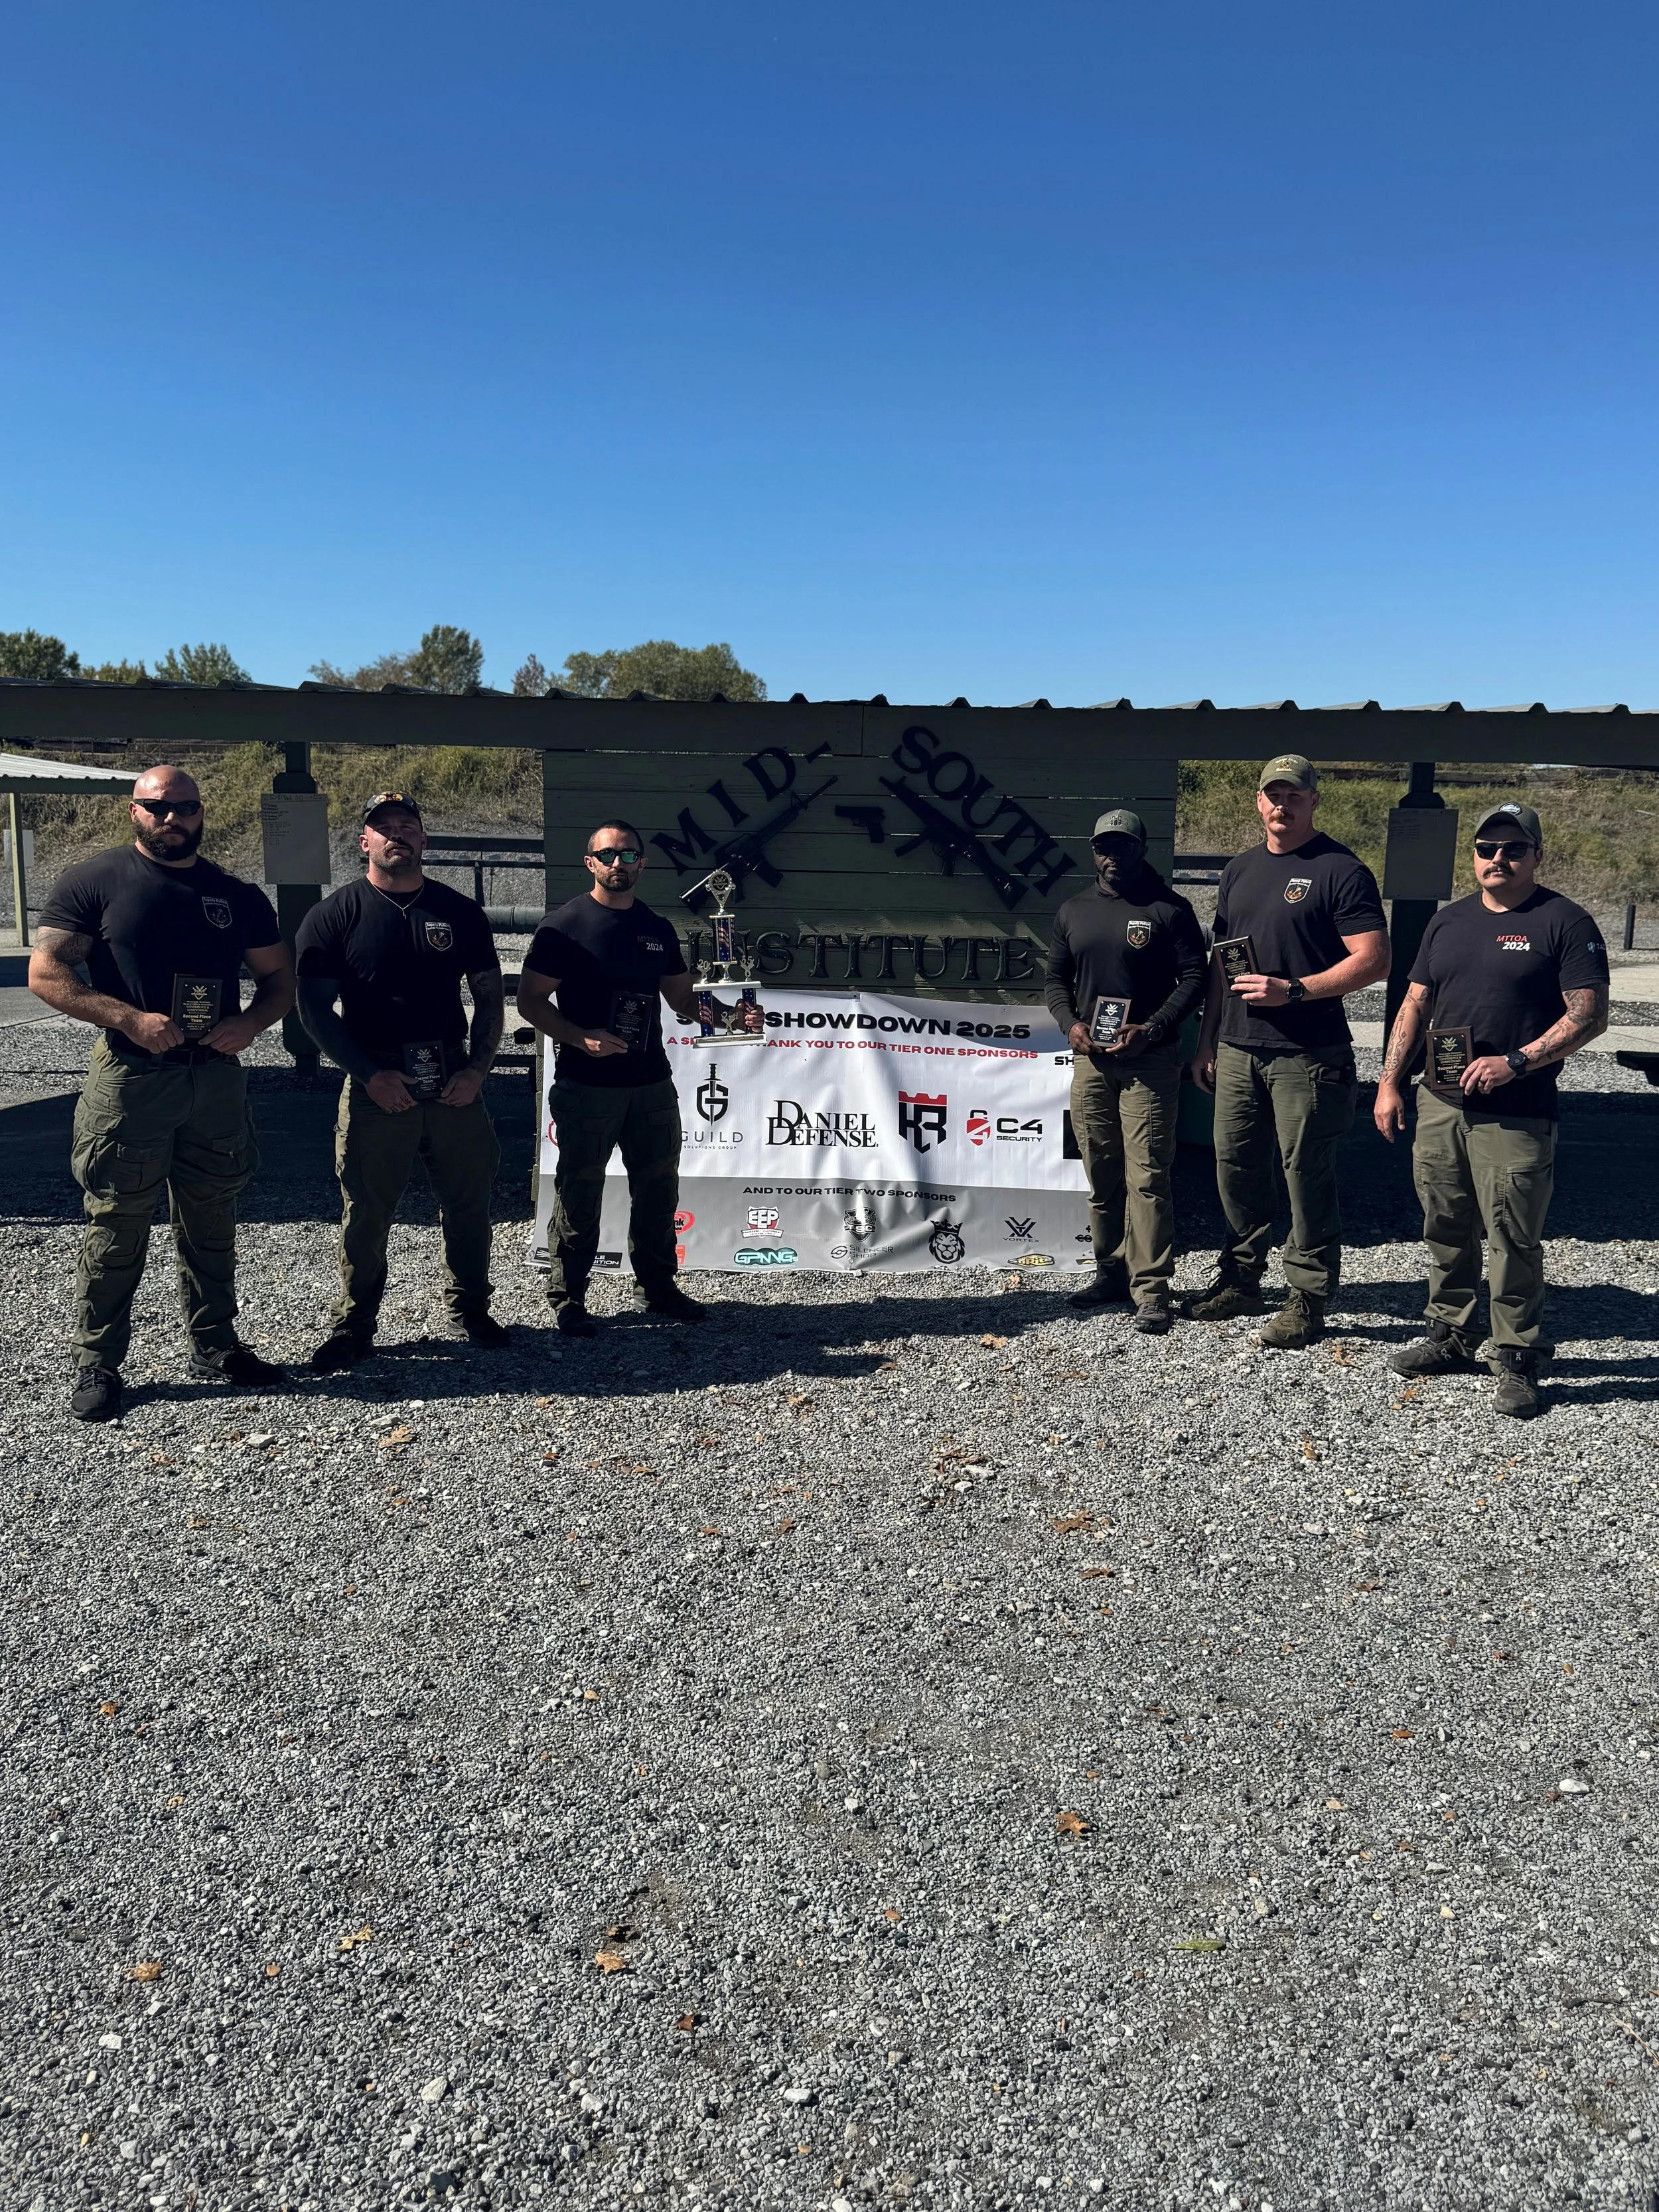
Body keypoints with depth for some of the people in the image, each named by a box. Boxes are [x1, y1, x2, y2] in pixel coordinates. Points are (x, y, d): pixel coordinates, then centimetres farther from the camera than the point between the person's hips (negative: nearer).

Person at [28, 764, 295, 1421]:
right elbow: (45, 973, -7)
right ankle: (97, 1364, 13)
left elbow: (279, 979, 14)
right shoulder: (93, 882, -1)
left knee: (211, 1224, 13)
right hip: (129, 1079, -4)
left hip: (217, 1080, 4)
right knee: (116, 1227, 1)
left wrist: (249, 1023, -7)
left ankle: (215, 1347, 27)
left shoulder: (239, 896, 10)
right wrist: (130, 1019, -19)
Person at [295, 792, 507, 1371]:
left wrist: (476, 1069, -3)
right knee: (365, 1213, 3)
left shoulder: (460, 911, 9)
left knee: (468, 1204, 9)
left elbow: (489, 997, 11)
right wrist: (371, 1074, -11)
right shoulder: (335, 915, 1)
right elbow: (315, 1007, -2)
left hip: (455, 1083, 3)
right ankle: (354, 1327, 18)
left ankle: (470, 1310, 28)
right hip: (376, 1084, -2)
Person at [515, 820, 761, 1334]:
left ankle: (659, 1288, 27)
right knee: (579, 1193, 1)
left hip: (652, 1084, 5)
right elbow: (530, 1000, -6)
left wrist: (735, 1015, -1)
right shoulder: (566, 924, -5)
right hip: (586, 1086, -5)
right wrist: (581, 1037, -21)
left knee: (658, 1189, 12)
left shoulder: (657, 928, 11)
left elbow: (683, 998, 17)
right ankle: (568, 1299, 13)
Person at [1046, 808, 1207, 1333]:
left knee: (1147, 1177, -8)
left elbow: (1194, 978, -3)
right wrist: (1071, 1024, -1)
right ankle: (1112, 1272, 22)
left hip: (1149, 1059, -5)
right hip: (1090, 1057, 5)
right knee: (1100, 1175, 10)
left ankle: (1151, 1290, -5)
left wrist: (1151, 1030, -14)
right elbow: (1055, 980, 18)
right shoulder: (1074, 911, 14)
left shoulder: (1170, 909, -1)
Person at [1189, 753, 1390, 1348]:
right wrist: (1207, 1043, 17)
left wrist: (1293, 990, -18)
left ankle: (1307, 1299, 7)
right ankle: (1241, 1278, 27)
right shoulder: (1240, 870, 16)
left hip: (1307, 1053, -7)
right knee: (1235, 1165, 12)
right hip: (1237, 1050, 7)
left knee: (1307, 1173, -2)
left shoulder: (1342, 870, -5)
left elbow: (1373, 961, -11)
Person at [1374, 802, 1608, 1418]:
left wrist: (1516, 1062, -18)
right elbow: (1415, 1006, 18)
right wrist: (1389, 1082, 10)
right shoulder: (1449, 921, 15)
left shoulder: (1565, 922, -3)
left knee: (1514, 1242, -3)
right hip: (1438, 1104, 6)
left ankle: (1516, 1359, 8)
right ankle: (1450, 1335, 26)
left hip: (1515, 1114, -5)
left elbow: (1590, 1016, -9)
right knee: (1446, 1230, 13)